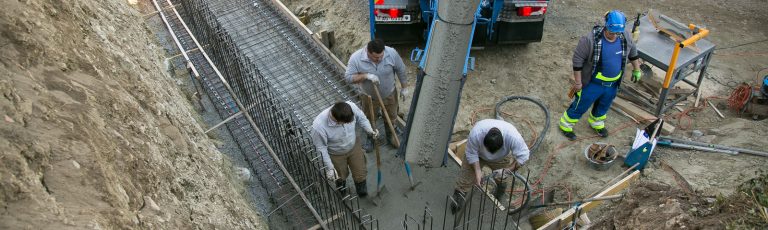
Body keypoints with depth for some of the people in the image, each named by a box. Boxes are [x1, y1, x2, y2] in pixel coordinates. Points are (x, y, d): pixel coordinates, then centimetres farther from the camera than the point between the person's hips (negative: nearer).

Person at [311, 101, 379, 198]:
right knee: (341, 176, 25)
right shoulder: (318, 126, -41)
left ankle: (362, 190, 56)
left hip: (354, 146, 3)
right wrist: (329, 167, -20)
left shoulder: (351, 106, -33)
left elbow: (361, 118, -8)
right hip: (335, 154, -2)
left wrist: (370, 130, -22)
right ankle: (342, 191, 62)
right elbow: (321, 148, -23)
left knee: (361, 174, 20)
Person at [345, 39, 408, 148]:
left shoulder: (391, 53, -26)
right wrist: (366, 76, -37)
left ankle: (390, 135, 54)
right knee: (369, 120, 23)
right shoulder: (356, 58, -30)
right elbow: (348, 77, -23)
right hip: (369, 96, -1)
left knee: (391, 117, 25)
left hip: (389, 94, 1)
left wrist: (404, 87, -1)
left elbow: (401, 70, -10)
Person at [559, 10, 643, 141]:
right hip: (592, 83, -5)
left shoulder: (625, 37, -11)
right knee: (581, 105, 9)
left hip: (613, 83, 5)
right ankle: (566, 125, 31)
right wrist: (578, 81, -17)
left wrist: (637, 70, 17)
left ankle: (596, 122, 53)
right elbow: (578, 59, -20)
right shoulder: (591, 39, -28)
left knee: (603, 106, 26)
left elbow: (632, 52, 10)